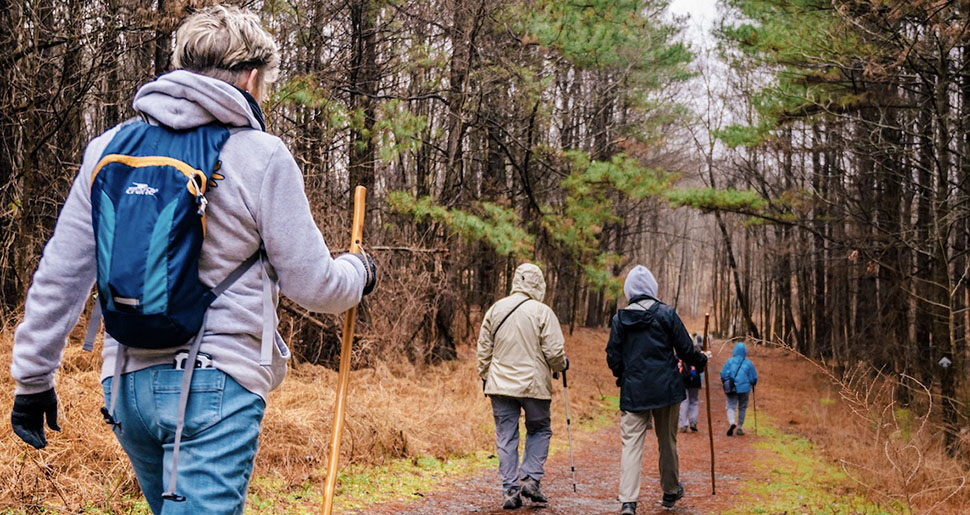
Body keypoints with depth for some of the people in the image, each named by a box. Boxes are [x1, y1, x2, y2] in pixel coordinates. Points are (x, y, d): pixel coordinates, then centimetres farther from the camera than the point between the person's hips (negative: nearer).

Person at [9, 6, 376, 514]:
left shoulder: (108, 148, 7)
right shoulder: (262, 156, -7)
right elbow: (313, 286, -4)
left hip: (127, 383, 6)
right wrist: (359, 271, 18)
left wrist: (33, 376, 17)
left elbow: (58, 274, 9)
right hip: (218, 382, -6)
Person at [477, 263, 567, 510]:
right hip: (534, 385, -3)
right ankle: (530, 479, 5)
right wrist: (561, 365, 11)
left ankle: (510, 490, 6)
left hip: (500, 385, 3)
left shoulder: (495, 309, 5)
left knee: (506, 438, 7)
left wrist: (485, 377, 21)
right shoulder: (542, 312, -9)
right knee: (539, 430, 16)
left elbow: (484, 348, 9)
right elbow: (554, 351, -10)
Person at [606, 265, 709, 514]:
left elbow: (612, 356, 3)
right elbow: (686, 349, -2)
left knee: (631, 443, -1)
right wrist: (702, 360, 19)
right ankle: (670, 491, 31)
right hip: (666, 389, 0)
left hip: (632, 391, 1)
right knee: (667, 441, 15)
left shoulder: (620, 318, 0)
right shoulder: (666, 314, -5)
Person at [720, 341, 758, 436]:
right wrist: (752, 384, 23)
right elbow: (754, 378, 1)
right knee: (742, 408, 14)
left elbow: (723, 374, -4)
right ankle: (739, 427, 16)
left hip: (731, 389, 0)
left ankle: (732, 422, -24)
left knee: (731, 406, 3)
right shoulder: (748, 363, -2)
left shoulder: (729, 361, -3)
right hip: (744, 389, 1)